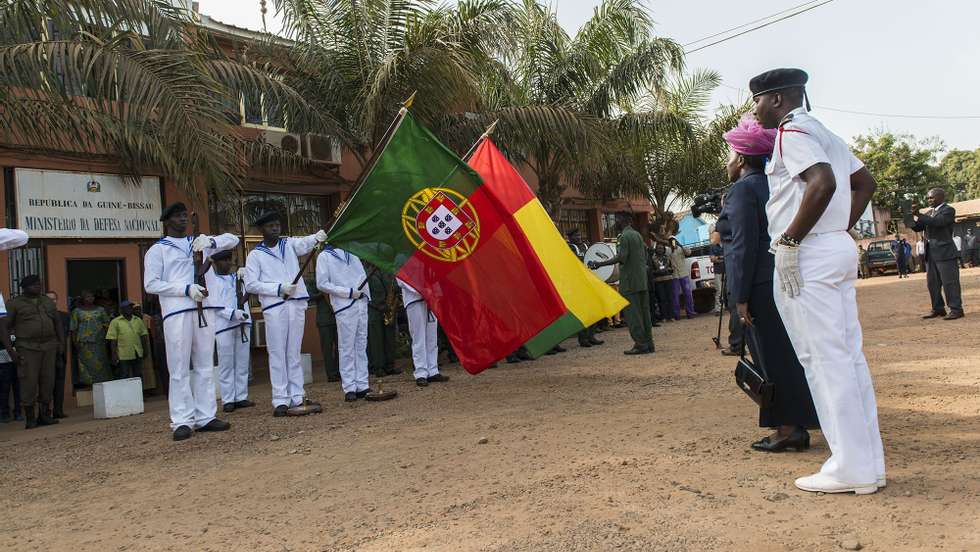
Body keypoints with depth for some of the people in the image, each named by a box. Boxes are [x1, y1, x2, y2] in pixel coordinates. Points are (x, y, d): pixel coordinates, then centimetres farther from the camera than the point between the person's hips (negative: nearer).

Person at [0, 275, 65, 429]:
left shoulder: (48, 302, 15)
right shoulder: (14, 304, 1)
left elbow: (57, 323, 21)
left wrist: (61, 343, 11)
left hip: (49, 347, 4)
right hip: (28, 348, -4)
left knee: (48, 381, 4)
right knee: (29, 382, -7)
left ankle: (44, 415, 13)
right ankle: (30, 418, 1)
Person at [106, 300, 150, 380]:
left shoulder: (138, 320, 12)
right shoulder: (116, 322, -2)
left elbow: (143, 335, 15)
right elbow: (112, 339, -5)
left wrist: (145, 349, 9)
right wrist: (114, 354, -10)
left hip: (137, 354, 4)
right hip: (123, 355, -4)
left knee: (138, 375, 12)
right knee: (124, 377, 0)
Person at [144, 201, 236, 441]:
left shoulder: (198, 242, 18)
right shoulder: (157, 250, 6)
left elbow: (232, 239, 15)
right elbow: (150, 284, -3)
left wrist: (211, 241, -6)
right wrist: (186, 289, -14)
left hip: (204, 310, 5)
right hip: (177, 313, -5)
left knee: (205, 366, 6)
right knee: (179, 369, -6)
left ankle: (205, 417, 11)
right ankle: (182, 421, -3)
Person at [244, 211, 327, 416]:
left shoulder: (290, 244, 13)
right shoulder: (255, 255, 5)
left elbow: (304, 244, -7)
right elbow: (250, 284, -3)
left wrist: (317, 237, -29)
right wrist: (279, 288, -12)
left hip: (297, 304, 3)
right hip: (274, 307, -3)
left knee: (294, 353, 7)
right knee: (277, 353, -4)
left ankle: (297, 397, 11)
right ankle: (280, 401, -2)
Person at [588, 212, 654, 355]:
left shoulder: (624, 236, -11)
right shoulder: (637, 235, 15)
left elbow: (621, 258, -22)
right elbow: (645, 256, 18)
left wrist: (599, 264, -22)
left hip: (629, 282, -9)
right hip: (642, 280, 9)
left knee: (632, 313, -4)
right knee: (644, 311, 10)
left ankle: (640, 344, -4)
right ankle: (648, 343, 13)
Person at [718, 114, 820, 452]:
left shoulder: (742, 190, -10)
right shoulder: (774, 185, 17)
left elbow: (743, 247, -17)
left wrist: (741, 297, -16)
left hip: (759, 287, -9)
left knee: (773, 359, -4)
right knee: (789, 354, 12)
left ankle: (786, 430, 1)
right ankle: (797, 425, 19)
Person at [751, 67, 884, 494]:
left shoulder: (791, 132, -8)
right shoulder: (825, 134, 21)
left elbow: (823, 184, -24)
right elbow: (865, 183, 25)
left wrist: (789, 241, -20)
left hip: (808, 257, -10)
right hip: (840, 251, 10)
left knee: (824, 359, -6)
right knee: (849, 356, 10)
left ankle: (850, 469, 0)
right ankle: (870, 463, 16)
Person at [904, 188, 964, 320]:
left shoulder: (948, 210, -5)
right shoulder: (929, 213, 18)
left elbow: (937, 222, -21)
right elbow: (918, 228, 16)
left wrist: (919, 215, -22)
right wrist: (912, 220, -4)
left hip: (945, 252, -8)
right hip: (930, 253, 8)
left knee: (949, 282, -6)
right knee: (932, 283, 9)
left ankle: (956, 309, -2)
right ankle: (938, 309, 16)